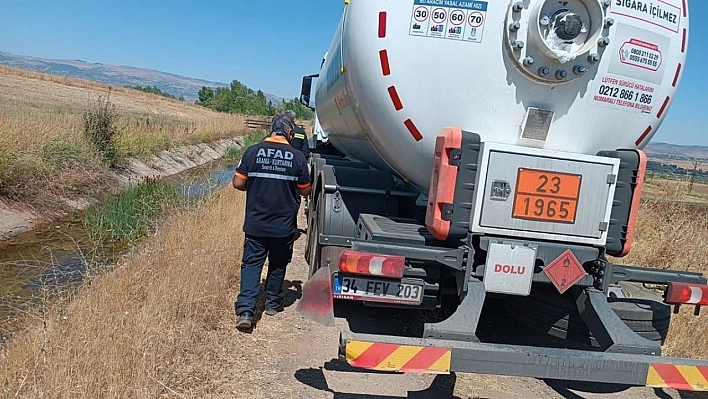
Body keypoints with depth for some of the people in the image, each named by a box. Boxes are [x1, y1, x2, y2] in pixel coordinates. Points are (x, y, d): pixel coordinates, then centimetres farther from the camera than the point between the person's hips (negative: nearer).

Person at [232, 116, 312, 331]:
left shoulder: (253, 151, -5)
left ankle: (245, 311, -3)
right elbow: (305, 190, 2)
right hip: (284, 226, 0)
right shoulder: (297, 157, -6)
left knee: (251, 264, 6)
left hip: (255, 224, 0)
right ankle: (273, 303, 32)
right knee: (278, 265, 18)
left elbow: (238, 183, -4)